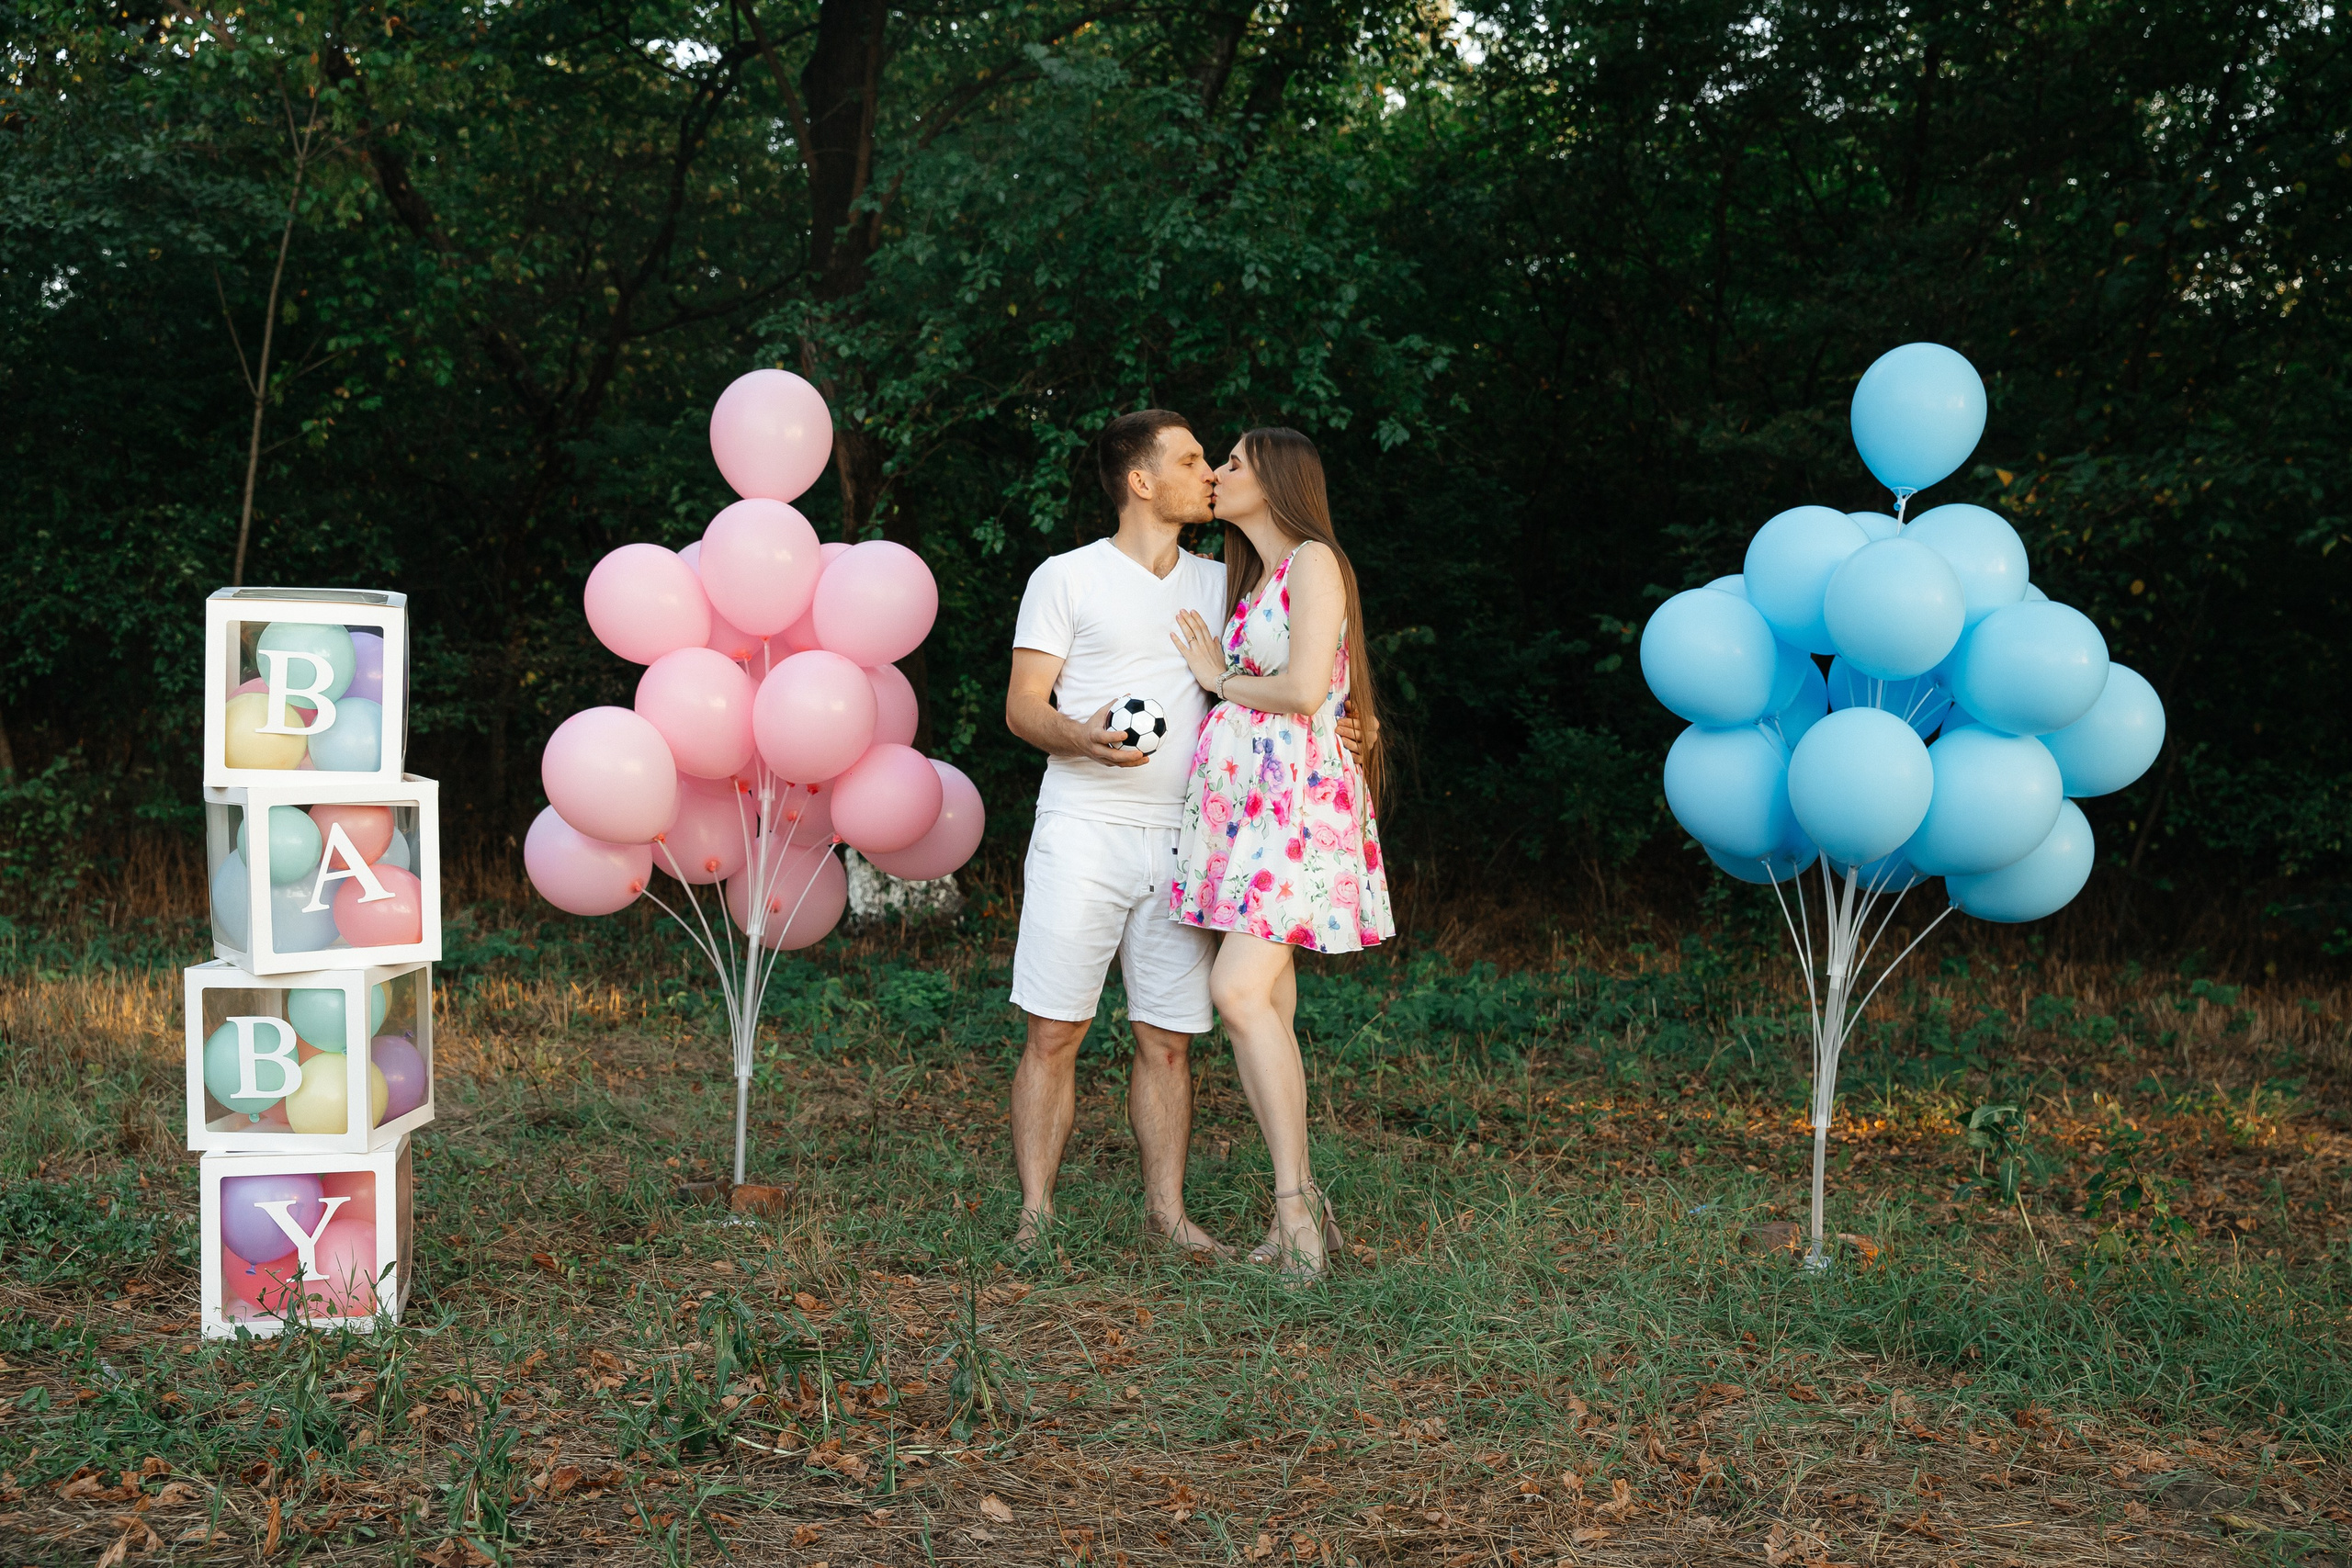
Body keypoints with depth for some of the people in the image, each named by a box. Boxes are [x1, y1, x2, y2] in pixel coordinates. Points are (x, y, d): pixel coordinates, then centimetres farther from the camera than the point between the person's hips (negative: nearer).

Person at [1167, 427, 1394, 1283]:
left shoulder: (1314, 560, -5)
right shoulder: (1248, 576, 22)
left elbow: (1304, 688, -16)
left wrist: (1223, 681, -3)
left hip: (1299, 794, -8)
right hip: (1242, 796, 9)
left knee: (1240, 990, -20)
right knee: (1266, 1002, 3)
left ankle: (1296, 1205, -16)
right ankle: (1298, 1212, 7)